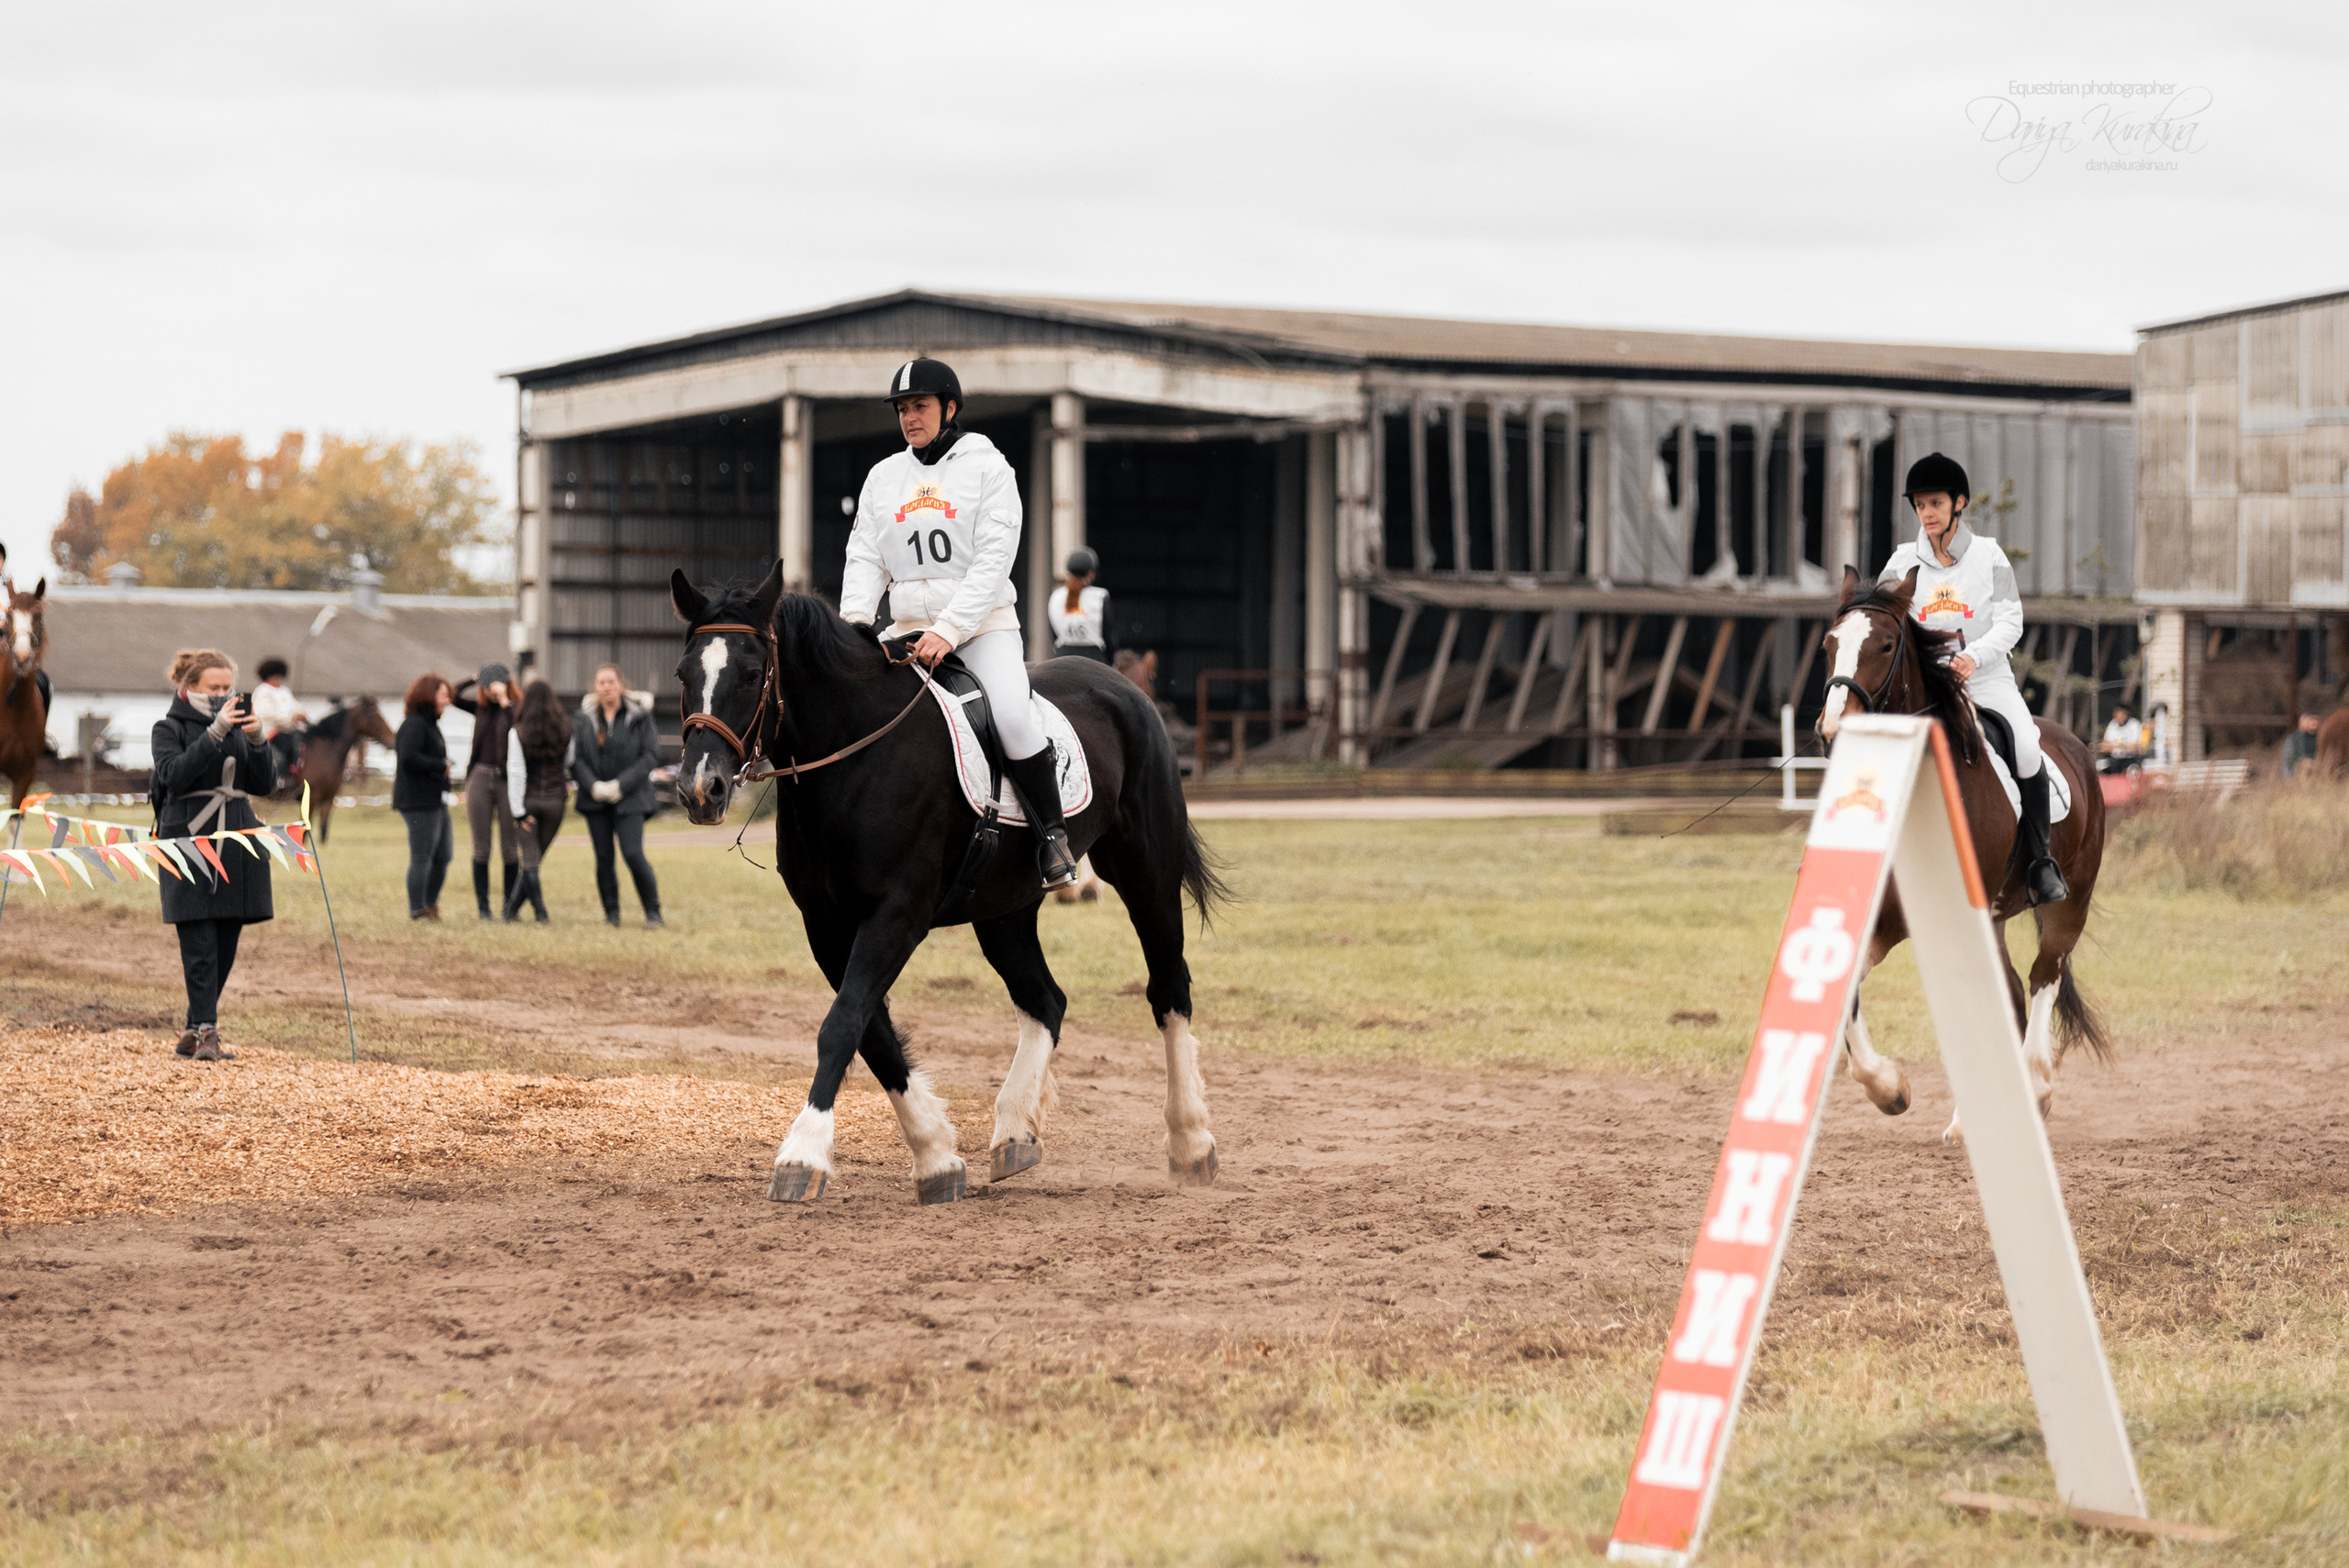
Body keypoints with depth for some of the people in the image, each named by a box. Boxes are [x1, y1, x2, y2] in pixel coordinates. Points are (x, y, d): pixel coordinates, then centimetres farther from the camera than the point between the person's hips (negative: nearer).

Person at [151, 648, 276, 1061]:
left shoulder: (238, 725, 13)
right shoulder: (169, 729, 2)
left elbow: (264, 783, 6)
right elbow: (174, 775, -17)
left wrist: (255, 741, -11)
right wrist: (214, 734, -23)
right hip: (189, 842, -5)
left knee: (225, 946, 6)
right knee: (200, 945, -11)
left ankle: (194, 1034, 15)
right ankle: (205, 1031, -12)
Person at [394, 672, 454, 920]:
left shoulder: (430, 724, 19)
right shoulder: (414, 725, -13)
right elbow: (408, 758, -25)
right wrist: (441, 767, -17)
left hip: (436, 801, 10)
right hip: (419, 802, -10)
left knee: (444, 855, 11)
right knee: (422, 856, -5)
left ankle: (430, 903, 21)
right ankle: (417, 909, 0)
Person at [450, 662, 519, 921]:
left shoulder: (515, 709, -3)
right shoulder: (480, 708, 11)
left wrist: (504, 700, -19)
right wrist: (474, 679, 1)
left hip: (507, 780, -3)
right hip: (479, 778, 3)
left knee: (510, 848, 0)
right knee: (481, 848, 4)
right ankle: (482, 907, 8)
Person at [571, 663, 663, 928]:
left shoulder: (639, 717, -1)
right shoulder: (585, 719, 5)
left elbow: (651, 756, -4)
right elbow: (576, 758, 3)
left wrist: (620, 785, -12)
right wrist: (593, 786, -13)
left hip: (628, 799, -3)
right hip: (596, 798, 3)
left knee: (633, 854, -13)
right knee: (603, 857, 1)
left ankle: (653, 912, -1)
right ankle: (611, 914, 13)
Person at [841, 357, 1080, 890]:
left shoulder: (988, 467, -1)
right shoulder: (883, 476, 14)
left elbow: (993, 561, -10)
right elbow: (865, 557, 9)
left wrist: (949, 630, -21)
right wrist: (855, 622, -11)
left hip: (985, 626, -5)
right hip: (908, 631, 5)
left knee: (1013, 717, -29)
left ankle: (1052, 832, -13)